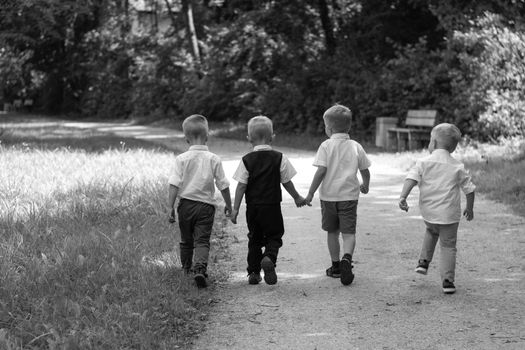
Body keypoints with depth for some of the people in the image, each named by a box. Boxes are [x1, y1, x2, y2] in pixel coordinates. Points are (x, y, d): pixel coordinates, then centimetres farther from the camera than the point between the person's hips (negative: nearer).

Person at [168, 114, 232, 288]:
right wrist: (229, 205, 14)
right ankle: (200, 269, -25)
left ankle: (187, 270, 31)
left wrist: (170, 207, -6)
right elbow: (223, 185, 2)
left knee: (186, 240, 17)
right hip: (206, 205, -1)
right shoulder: (214, 159, -3)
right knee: (202, 240, -2)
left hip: (186, 204, 1)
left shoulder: (181, 159, -5)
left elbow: (174, 184, -9)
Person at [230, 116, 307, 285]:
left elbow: (241, 186, -6)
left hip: (252, 207, 1)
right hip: (272, 206, -1)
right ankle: (269, 258, -21)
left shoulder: (247, 160, -4)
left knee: (254, 239, 14)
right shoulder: (279, 158, -4)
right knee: (274, 235, 8)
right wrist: (297, 197, 18)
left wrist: (235, 208, -1)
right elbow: (287, 182, 2)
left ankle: (253, 272, 13)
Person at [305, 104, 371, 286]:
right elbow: (365, 170, 10)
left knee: (332, 232, 14)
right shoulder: (356, 146, 4)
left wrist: (310, 193, -7)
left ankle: (336, 266, 22)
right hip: (349, 196, 1)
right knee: (349, 232, -1)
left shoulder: (326, 146, -6)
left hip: (329, 195, -1)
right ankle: (347, 258, -27)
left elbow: (321, 171, -13)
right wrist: (365, 186, 30)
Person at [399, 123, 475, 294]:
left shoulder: (424, 162, -2)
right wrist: (470, 208, 19)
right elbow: (469, 189, 6)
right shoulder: (458, 167, 2)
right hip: (449, 213, -1)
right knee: (448, 246, 7)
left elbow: (411, 178, -17)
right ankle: (447, 280, -1)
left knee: (431, 232, 33)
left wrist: (403, 197, -23)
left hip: (428, 211, 1)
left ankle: (424, 261, 25)